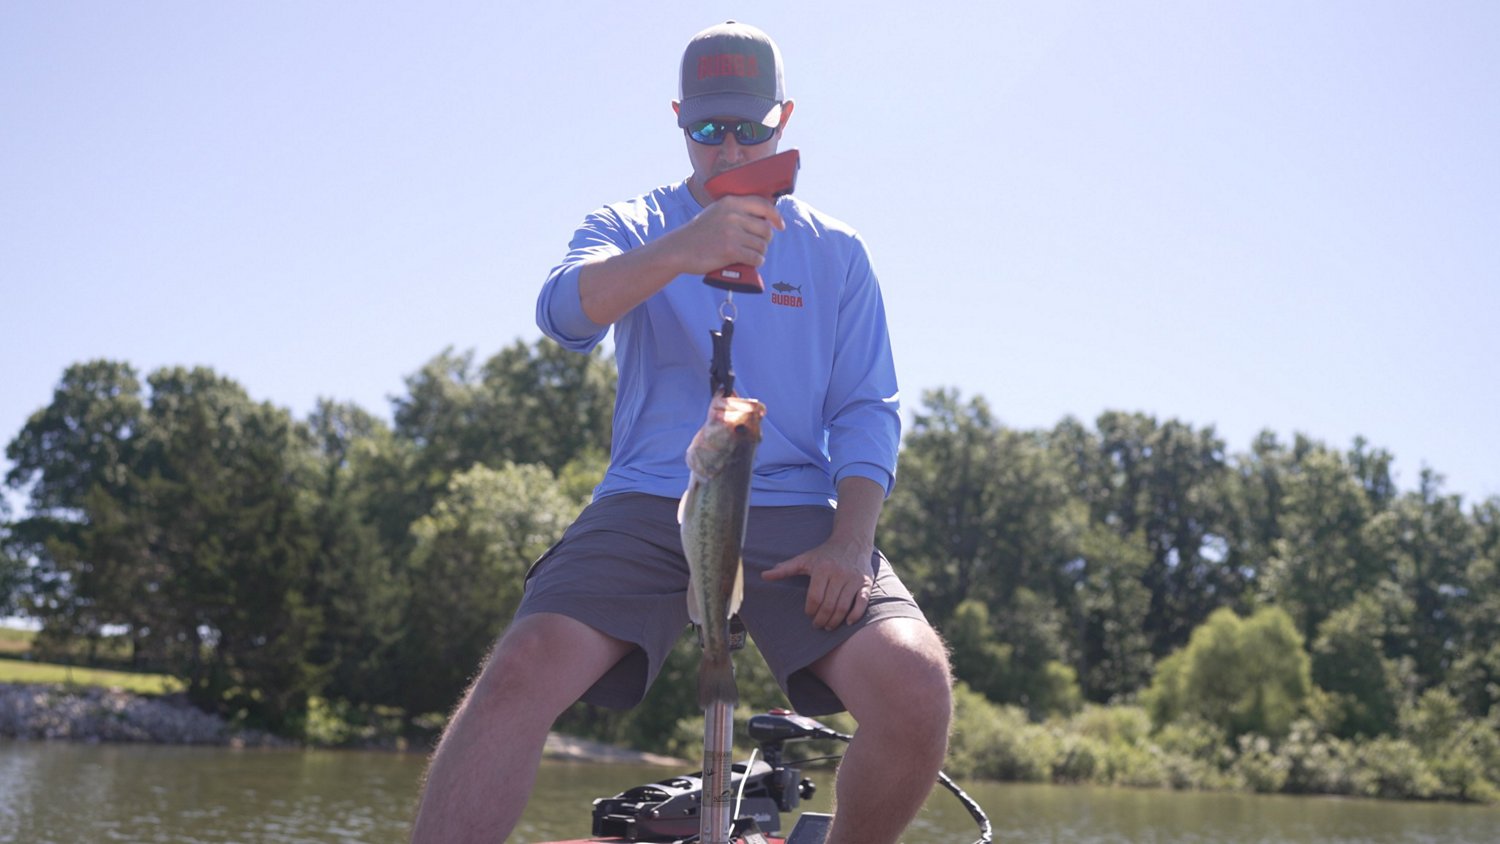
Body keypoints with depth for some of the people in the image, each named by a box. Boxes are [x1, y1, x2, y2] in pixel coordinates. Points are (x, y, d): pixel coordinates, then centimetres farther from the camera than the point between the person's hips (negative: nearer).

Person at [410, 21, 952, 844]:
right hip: (648, 506, 0)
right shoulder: (631, 228, 13)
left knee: (915, 684, -26)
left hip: (792, 515, 1)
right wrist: (680, 252, -31)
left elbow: (867, 408, 9)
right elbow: (564, 312, -10)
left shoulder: (835, 252, 17)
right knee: (521, 672, -28)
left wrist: (850, 539, -9)